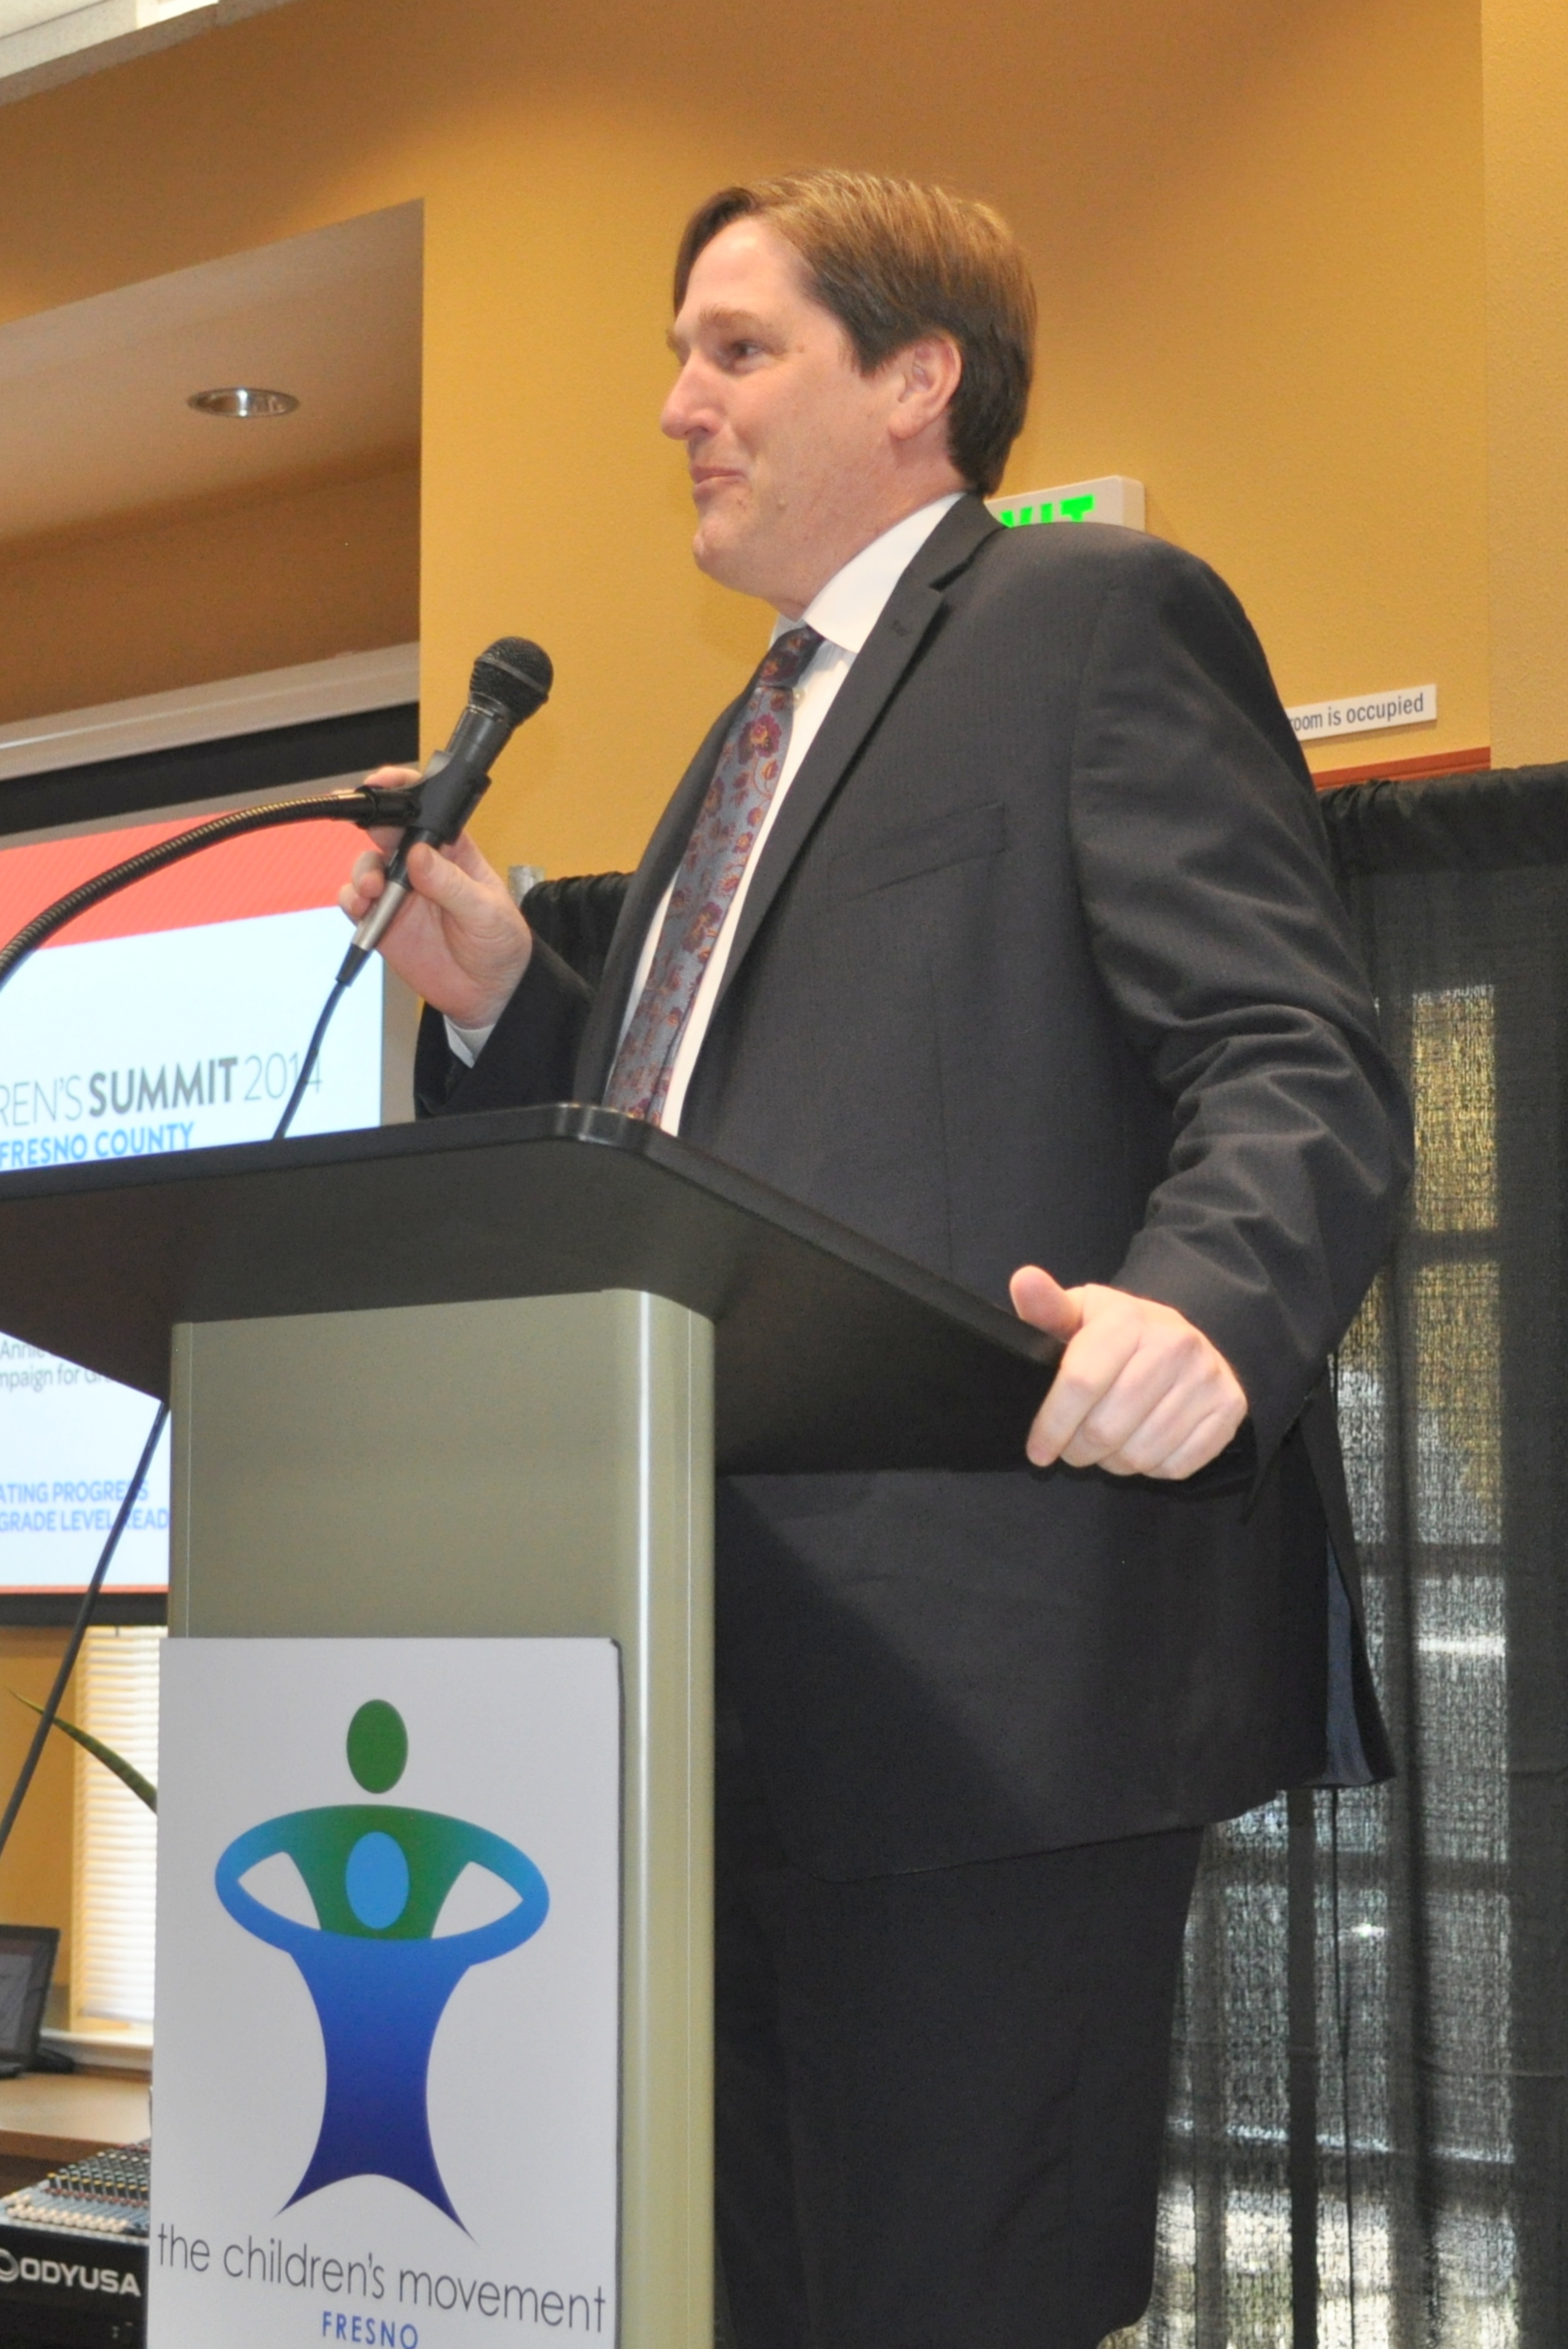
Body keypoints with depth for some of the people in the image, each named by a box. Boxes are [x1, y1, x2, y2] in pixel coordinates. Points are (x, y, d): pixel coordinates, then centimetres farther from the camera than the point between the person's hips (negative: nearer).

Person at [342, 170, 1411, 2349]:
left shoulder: (1094, 617, -1)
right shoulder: (763, 729, 26)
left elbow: (1292, 1062, -12)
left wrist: (1205, 1307, -32)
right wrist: (507, 996, 11)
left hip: (984, 1659, -9)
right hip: (748, 1677, 9)